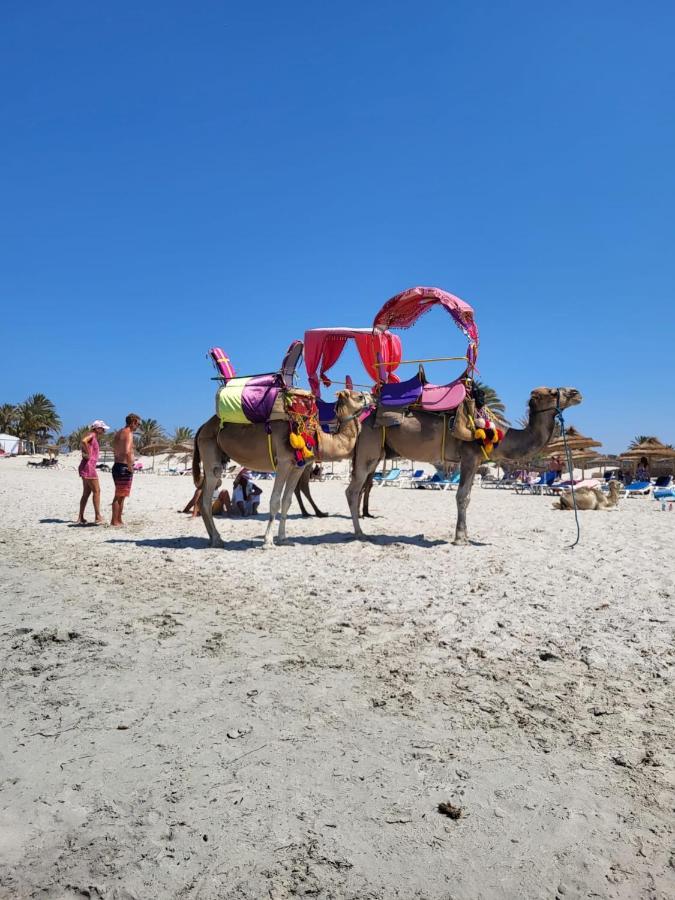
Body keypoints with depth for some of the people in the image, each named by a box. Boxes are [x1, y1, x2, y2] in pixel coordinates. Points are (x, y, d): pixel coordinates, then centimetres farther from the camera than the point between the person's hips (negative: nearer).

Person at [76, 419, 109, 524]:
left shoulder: (94, 437, 18)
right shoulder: (91, 434, -10)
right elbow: (83, 441, -32)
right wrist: (88, 453, -21)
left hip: (89, 467, 10)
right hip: (88, 467, -10)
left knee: (86, 493, 11)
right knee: (96, 491, -6)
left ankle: (81, 518, 13)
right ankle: (98, 517, -5)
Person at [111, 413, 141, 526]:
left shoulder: (119, 433, 17)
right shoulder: (128, 433, -14)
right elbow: (127, 452, -28)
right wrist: (130, 466, -18)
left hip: (117, 466, 10)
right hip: (124, 467, -10)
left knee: (120, 496, 16)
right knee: (119, 496, -4)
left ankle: (119, 521, 21)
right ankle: (114, 522, -1)